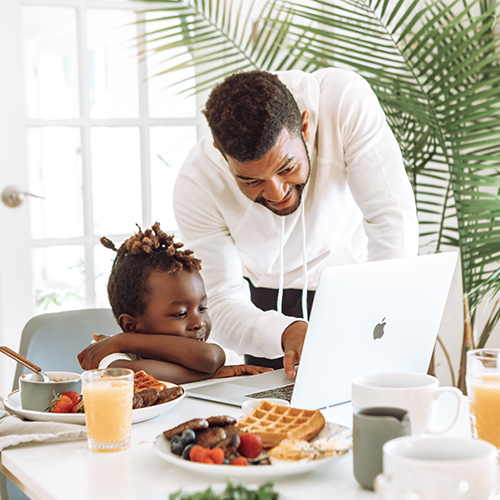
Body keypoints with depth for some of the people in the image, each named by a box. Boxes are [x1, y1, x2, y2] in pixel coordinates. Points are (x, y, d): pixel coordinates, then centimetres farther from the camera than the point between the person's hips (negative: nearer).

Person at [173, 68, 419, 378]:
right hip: (267, 300, 0)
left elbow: (393, 217, -30)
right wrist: (286, 333, -45)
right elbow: (224, 306, -24)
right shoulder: (196, 188, -28)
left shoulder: (344, 100, -32)